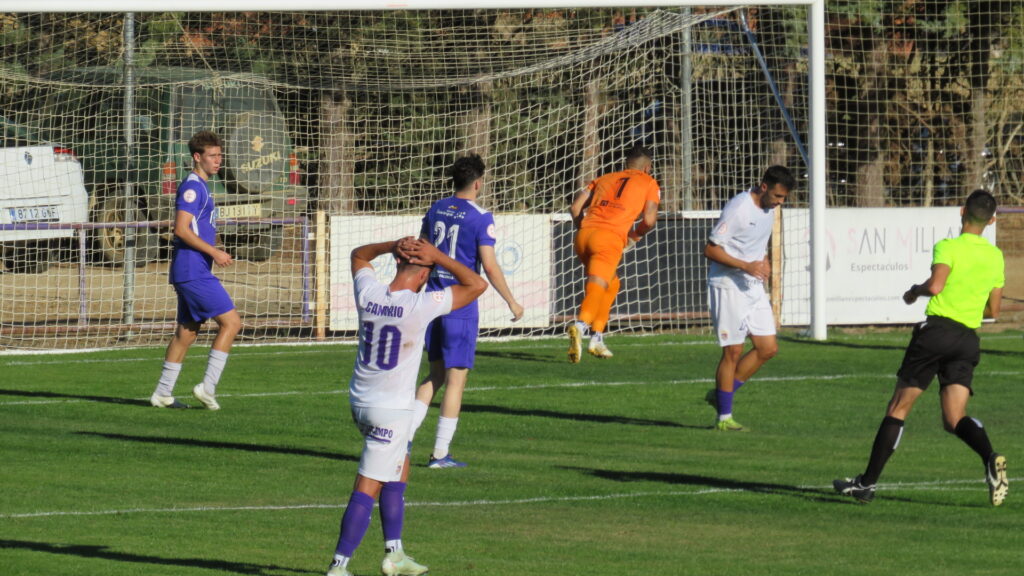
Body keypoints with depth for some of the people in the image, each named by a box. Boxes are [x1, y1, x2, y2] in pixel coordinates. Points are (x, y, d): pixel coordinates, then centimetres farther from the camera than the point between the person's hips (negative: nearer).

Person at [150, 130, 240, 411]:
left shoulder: (200, 187, 19)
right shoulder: (192, 186, -12)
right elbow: (181, 229, -20)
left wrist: (214, 253, 20)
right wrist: (214, 252, -21)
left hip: (191, 273, 10)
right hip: (194, 271, -10)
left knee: (187, 332, 13)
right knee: (231, 322, -11)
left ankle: (162, 393, 16)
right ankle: (208, 386, -11)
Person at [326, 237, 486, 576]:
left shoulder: (368, 293, -5)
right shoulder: (421, 306, -20)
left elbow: (358, 255, 18)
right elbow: (477, 285, -12)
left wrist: (393, 246, 2)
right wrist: (437, 257, -10)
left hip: (359, 403, 7)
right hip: (392, 411, -7)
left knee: (399, 471, 25)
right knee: (367, 490, -5)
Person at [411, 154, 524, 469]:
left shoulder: (435, 210, 8)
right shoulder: (480, 217, -11)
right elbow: (489, 265, -14)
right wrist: (511, 302, -4)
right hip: (462, 304, -6)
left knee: (436, 374, 18)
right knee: (456, 378, 0)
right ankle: (440, 454, 1)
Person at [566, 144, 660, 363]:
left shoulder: (604, 179, 28)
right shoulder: (648, 183, 17)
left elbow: (575, 207, 18)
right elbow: (649, 220, 5)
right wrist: (635, 236, 23)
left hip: (584, 235, 5)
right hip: (610, 238, -5)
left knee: (612, 284, 24)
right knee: (597, 287, -18)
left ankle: (597, 337, 15)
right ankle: (581, 325, -46)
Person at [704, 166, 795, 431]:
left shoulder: (768, 209, 8)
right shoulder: (738, 208, -18)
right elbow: (710, 249, -18)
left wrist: (764, 262, 5)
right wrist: (746, 266, -25)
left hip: (754, 287, 8)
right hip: (728, 287, -8)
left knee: (768, 348, 4)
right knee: (733, 351, -6)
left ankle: (721, 395, 17)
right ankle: (724, 417, 3)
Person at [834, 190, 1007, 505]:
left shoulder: (948, 247, -5)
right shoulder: (995, 257, 13)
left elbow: (935, 285, -21)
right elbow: (993, 310, 19)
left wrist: (915, 290, 0)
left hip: (937, 330, -5)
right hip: (969, 341, 5)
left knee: (898, 409, 4)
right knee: (955, 419, -1)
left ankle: (867, 482, 7)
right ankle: (990, 458, -31)